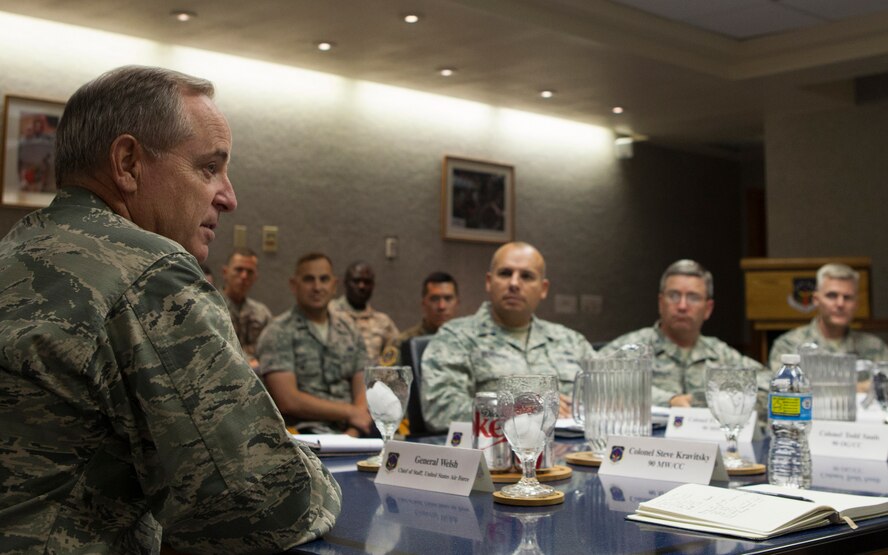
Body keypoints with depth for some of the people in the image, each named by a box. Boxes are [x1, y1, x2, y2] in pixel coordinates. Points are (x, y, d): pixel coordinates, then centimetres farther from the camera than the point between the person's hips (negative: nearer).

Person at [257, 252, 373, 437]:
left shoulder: (348, 329, 16)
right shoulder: (278, 332, 1)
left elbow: (363, 392, 11)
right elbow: (288, 401, -9)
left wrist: (353, 432, -8)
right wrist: (349, 412, -6)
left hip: (349, 430, 5)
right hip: (305, 432, -5)